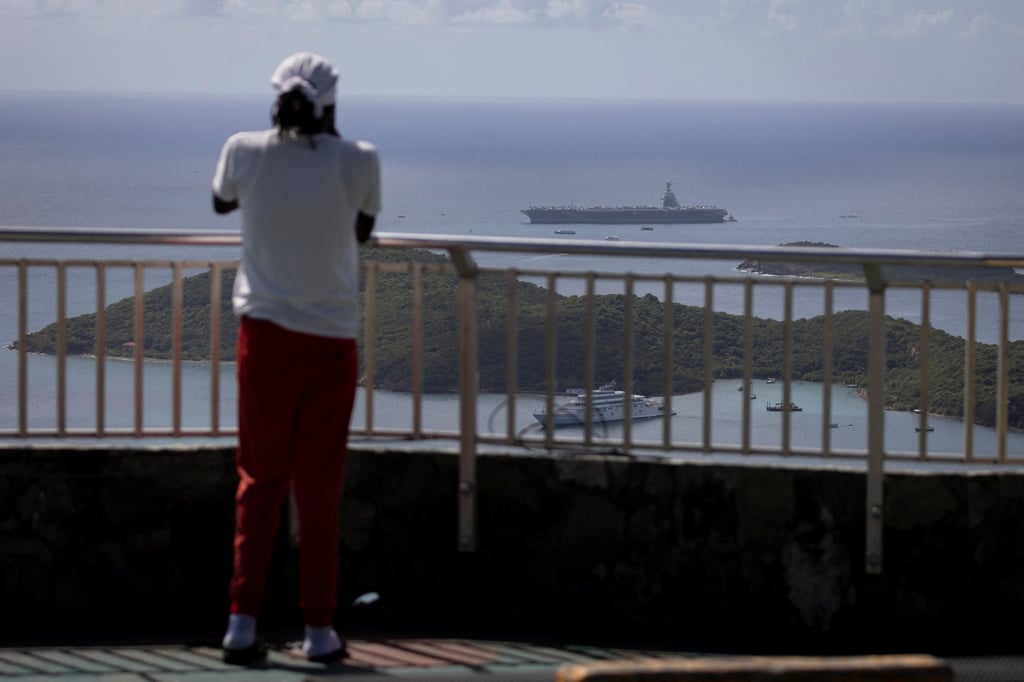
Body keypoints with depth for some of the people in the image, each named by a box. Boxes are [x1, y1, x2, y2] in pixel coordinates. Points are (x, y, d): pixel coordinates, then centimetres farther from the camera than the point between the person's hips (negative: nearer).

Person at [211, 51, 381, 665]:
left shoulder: (246, 151, -4)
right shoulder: (358, 161, -9)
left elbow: (221, 201, 17)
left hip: (265, 330, 1)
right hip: (331, 337, -1)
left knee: (260, 477, 9)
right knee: (320, 486, 7)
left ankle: (243, 621, 0)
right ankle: (320, 628, 10)